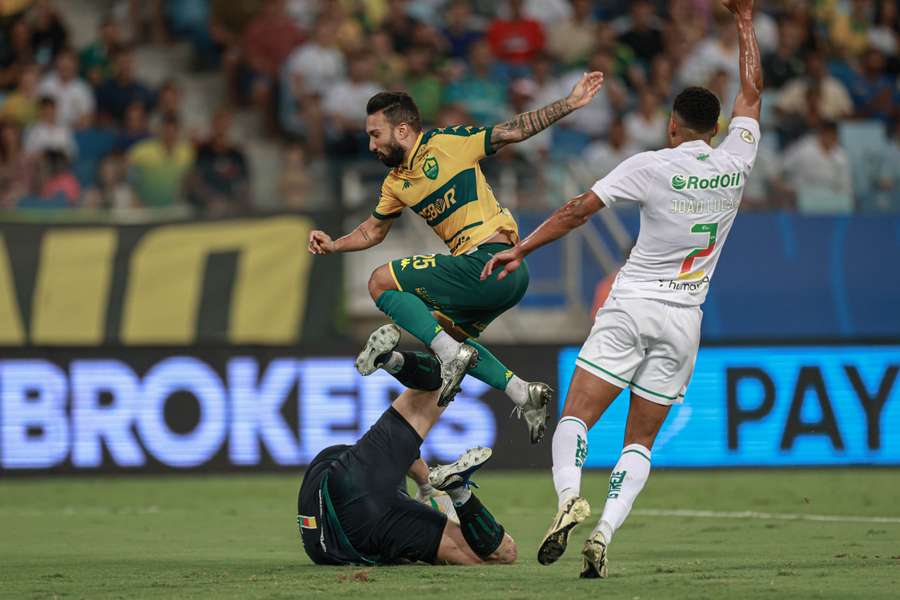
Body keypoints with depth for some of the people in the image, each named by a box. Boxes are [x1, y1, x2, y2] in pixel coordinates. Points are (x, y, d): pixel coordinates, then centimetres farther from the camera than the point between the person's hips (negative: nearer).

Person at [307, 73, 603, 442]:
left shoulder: (449, 142, -4)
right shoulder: (396, 183, 18)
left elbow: (513, 131, -1)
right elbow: (374, 230, 30)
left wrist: (569, 104, -7)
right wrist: (333, 245, 13)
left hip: (491, 260, -9)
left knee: (382, 283, -7)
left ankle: (451, 355, -18)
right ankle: (522, 393, 14)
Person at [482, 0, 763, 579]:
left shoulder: (650, 167, -7)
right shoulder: (734, 164, 2)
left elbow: (579, 209, -7)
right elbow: (752, 92, 16)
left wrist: (521, 249, 1)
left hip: (631, 309, -3)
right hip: (684, 320, 3)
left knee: (576, 417, -4)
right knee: (641, 441, 7)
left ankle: (570, 495, -31)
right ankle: (605, 532, -12)